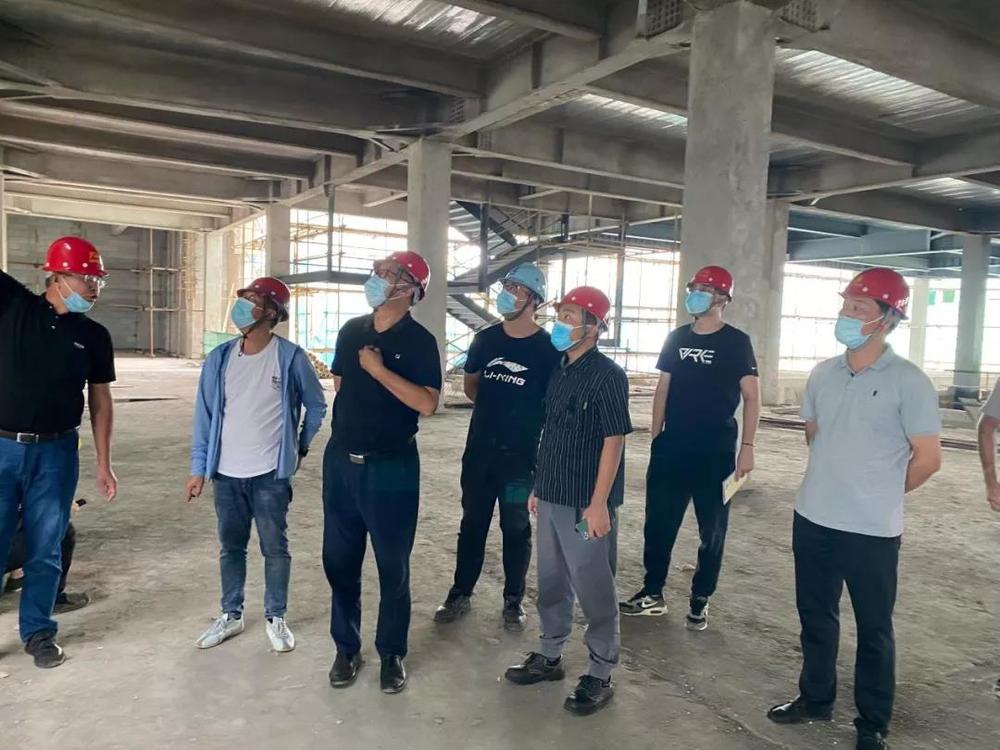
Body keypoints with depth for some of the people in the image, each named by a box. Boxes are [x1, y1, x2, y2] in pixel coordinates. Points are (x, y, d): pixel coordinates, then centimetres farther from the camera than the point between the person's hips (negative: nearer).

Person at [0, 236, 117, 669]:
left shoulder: (94, 336, 3)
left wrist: (104, 464, 5)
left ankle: (38, 632, 26)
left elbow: (100, 401, 7)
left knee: (45, 551, 10)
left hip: (56, 453, 1)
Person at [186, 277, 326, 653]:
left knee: (275, 548, 8)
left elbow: (317, 404, 5)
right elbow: (205, 415, 5)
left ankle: (275, 618, 25)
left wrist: (301, 446, 8)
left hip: (271, 473, -3)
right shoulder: (219, 358, 0)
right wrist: (198, 468, 3)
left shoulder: (290, 357, -9)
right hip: (226, 473, 3)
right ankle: (231, 615, 32)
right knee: (231, 547, 16)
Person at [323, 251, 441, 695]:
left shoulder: (419, 341, -11)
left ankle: (392, 653, 26)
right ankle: (346, 648, 30)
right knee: (339, 560, 12)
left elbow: (427, 404, -22)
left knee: (393, 565, 8)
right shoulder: (351, 331, 6)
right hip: (341, 461, 5)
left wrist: (379, 369, -22)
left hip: (391, 467, -5)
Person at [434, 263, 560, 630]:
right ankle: (461, 593, 27)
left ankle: (513, 599, 26)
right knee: (472, 523, 14)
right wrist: (496, 407, 7)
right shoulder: (485, 338, 4)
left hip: (522, 454, -3)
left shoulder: (548, 348, -8)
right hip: (479, 449, 4)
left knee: (516, 528, 10)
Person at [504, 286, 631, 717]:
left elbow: (613, 441, -16)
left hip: (585, 503, -8)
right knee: (551, 582, 18)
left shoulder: (606, 376, -13)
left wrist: (599, 504, -19)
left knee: (593, 590, 5)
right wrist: (539, 487, 16)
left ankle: (601, 675, 20)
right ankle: (549, 657, 34)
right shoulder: (561, 372, 10)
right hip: (552, 497, 8)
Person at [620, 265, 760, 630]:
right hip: (671, 449, 4)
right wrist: (655, 437, 8)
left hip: (716, 452, -3)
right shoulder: (677, 338, 8)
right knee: (658, 522, 8)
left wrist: (747, 446, -11)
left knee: (712, 529, 7)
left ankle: (700, 600, 23)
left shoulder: (736, 342, -4)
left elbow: (752, 396, -4)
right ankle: (652, 593, 22)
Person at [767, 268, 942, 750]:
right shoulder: (823, 373, 2)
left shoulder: (908, 382, -13)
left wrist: (880, 494, 3)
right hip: (812, 520, 5)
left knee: (873, 630, 12)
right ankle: (815, 698, 39)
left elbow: (928, 458, -8)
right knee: (815, 616, 19)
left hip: (872, 531, -5)